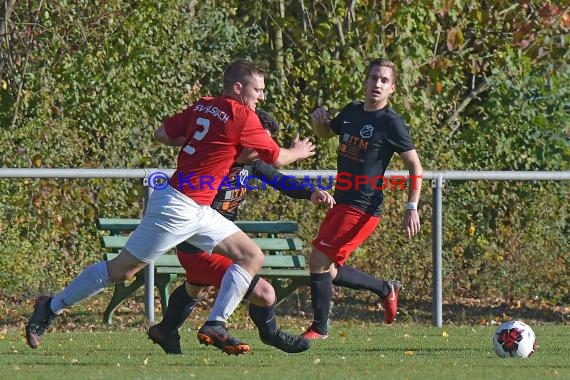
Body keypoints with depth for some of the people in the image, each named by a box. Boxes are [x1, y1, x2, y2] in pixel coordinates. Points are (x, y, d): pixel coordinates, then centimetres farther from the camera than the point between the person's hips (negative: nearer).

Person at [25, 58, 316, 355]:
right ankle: (52, 307, 13)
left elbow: (162, 134, 11)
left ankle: (215, 326, -1)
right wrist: (298, 152, 16)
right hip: (178, 206, -10)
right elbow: (276, 158, -5)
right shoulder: (242, 117, -15)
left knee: (252, 257, 4)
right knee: (121, 270, -1)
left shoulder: (203, 107, 9)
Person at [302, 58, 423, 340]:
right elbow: (325, 134, 30)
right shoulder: (352, 112, 11)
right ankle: (386, 290, 29)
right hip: (342, 201, 8)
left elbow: (415, 166, -7)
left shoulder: (391, 123, -10)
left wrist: (412, 208, -15)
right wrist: (319, 120, 5)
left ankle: (319, 328, -1)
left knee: (318, 261, -12)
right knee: (328, 270, 12)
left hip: (362, 208, -8)